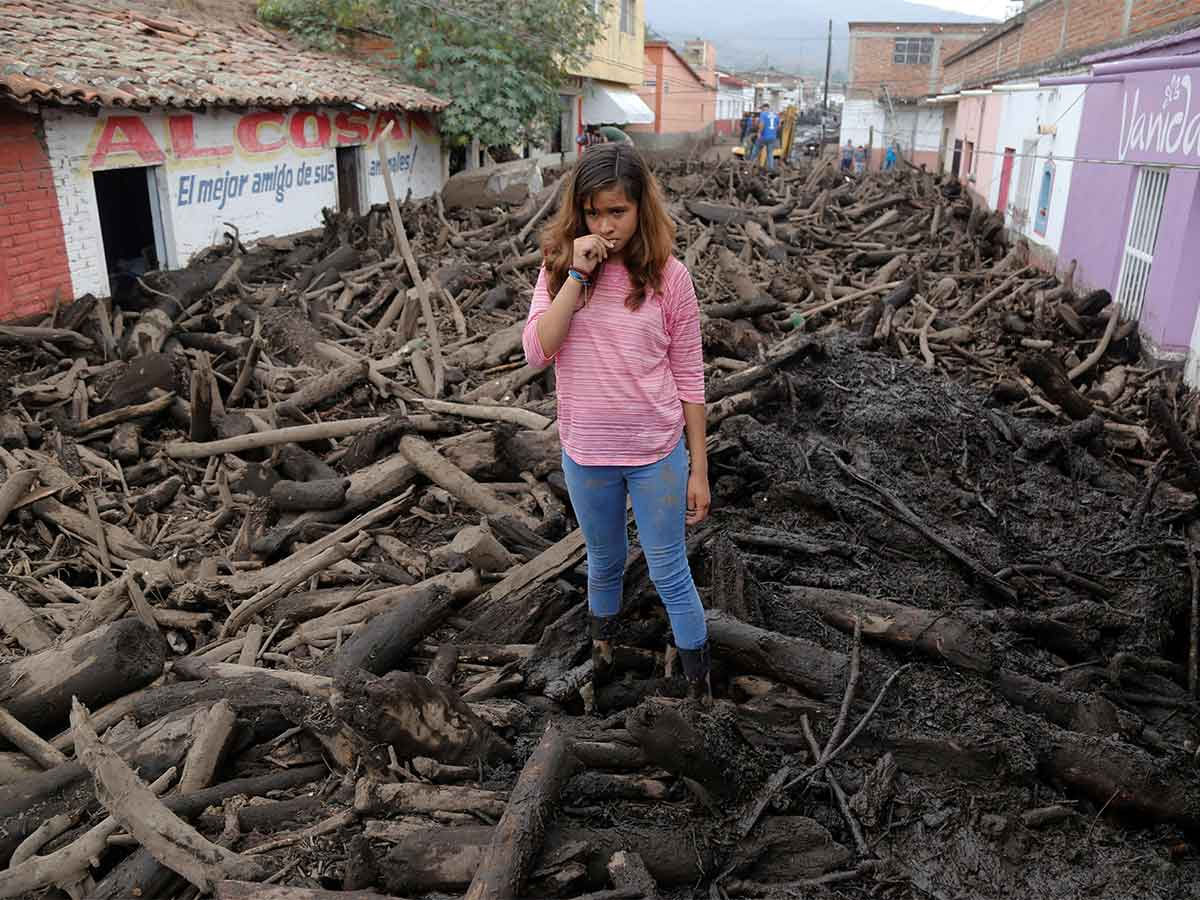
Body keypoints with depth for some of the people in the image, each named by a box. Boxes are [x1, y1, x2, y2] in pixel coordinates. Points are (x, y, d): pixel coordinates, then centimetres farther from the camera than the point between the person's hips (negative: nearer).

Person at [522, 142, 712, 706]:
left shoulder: (667, 276, -10)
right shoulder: (560, 268, -6)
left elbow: (688, 378, -5)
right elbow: (536, 352, -19)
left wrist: (698, 469, -3)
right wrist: (577, 275, -26)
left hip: (657, 455, -2)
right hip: (585, 454, 2)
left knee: (670, 574, 10)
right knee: (604, 563, 23)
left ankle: (699, 686, 30)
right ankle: (601, 653, 49)